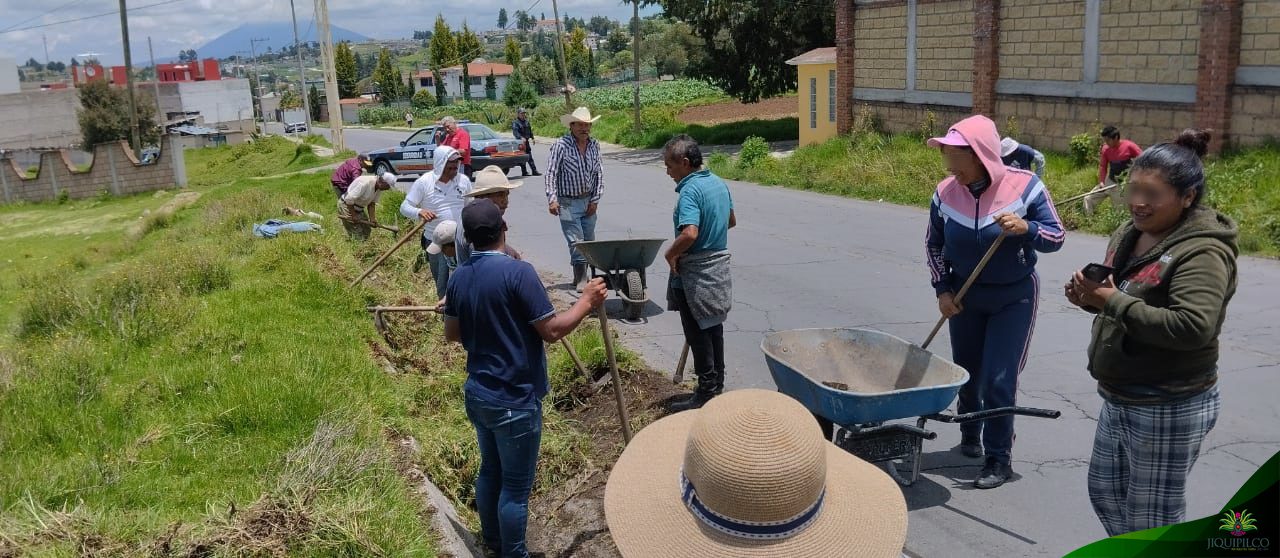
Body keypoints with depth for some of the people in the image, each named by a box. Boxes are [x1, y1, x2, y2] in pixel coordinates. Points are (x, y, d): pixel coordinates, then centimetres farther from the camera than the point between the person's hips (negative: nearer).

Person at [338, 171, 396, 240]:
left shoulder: (379, 188, -4)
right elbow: (349, 199, -30)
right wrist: (353, 216, -24)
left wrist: (372, 219, -8)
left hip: (359, 208, 9)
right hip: (346, 205, -9)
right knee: (358, 236, -11)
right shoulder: (365, 183, -31)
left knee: (366, 231, 8)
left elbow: (372, 203, 3)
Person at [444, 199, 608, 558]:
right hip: (514, 400, -8)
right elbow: (552, 331, -20)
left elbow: (451, 334, 14)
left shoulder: (459, 277, 2)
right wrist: (587, 302, -7)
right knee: (516, 485, 7)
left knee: (490, 470, 24)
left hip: (477, 394, 8)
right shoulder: (517, 272, -21)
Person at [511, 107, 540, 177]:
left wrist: (532, 138, 16)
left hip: (526, 141, 7)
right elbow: (515, 132, -22)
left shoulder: (526, 122, 13)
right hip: (520, 142, -6)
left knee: (529, 157, 7)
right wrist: (521, 138, -36)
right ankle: (524, 172, 3)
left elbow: (530, 130, 24)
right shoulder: (515, 122, -9)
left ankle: (534, 171, 6)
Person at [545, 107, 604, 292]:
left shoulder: (594, 145, 4)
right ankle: (581, 279, 2)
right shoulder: (561, 145, -12)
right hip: (568, 202, -5)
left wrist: (595, 199, 2)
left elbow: (599, 173, 8)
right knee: (576, 242, -7)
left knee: (589, 241, 11)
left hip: (589, 201, 5)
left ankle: (580, 277, 25)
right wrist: (552, 199, -22)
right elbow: (551, 173, -13)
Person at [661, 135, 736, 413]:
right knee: (714, 328, 18)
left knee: (698, 334, 1)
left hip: (695, 273, -9)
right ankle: (717, 387, 28)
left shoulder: (689, 191, -22)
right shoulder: (719, 183, 6)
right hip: (719, 265, 9)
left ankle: (706, 394, 8)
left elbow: (689, 234, -34)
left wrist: (671, 254, -18)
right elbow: (731, 220, 20)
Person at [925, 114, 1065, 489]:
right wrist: (942, 289, -3)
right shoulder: (946, 193, -12)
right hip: (964, 295, 3)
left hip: (1014, 297, -3)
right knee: (966, 372, 16)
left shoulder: (1025, 187, -20)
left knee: (999, 380, -6)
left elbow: (1056, 237, -13)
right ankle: (970, 434, 41)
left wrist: (1025, 229, -33)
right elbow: (933, 244, 3)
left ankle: (999, 459, 8)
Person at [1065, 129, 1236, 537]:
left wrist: (1112, 301, -29)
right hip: (1119, 400, 9)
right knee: (1104, 492, 22)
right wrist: (1091, 297, -4)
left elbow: (1193, 328, -34)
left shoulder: (1202, 252, -21)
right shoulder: (1130, 234, 5)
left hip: (1169, 410, -9)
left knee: (1154, 519, 6)